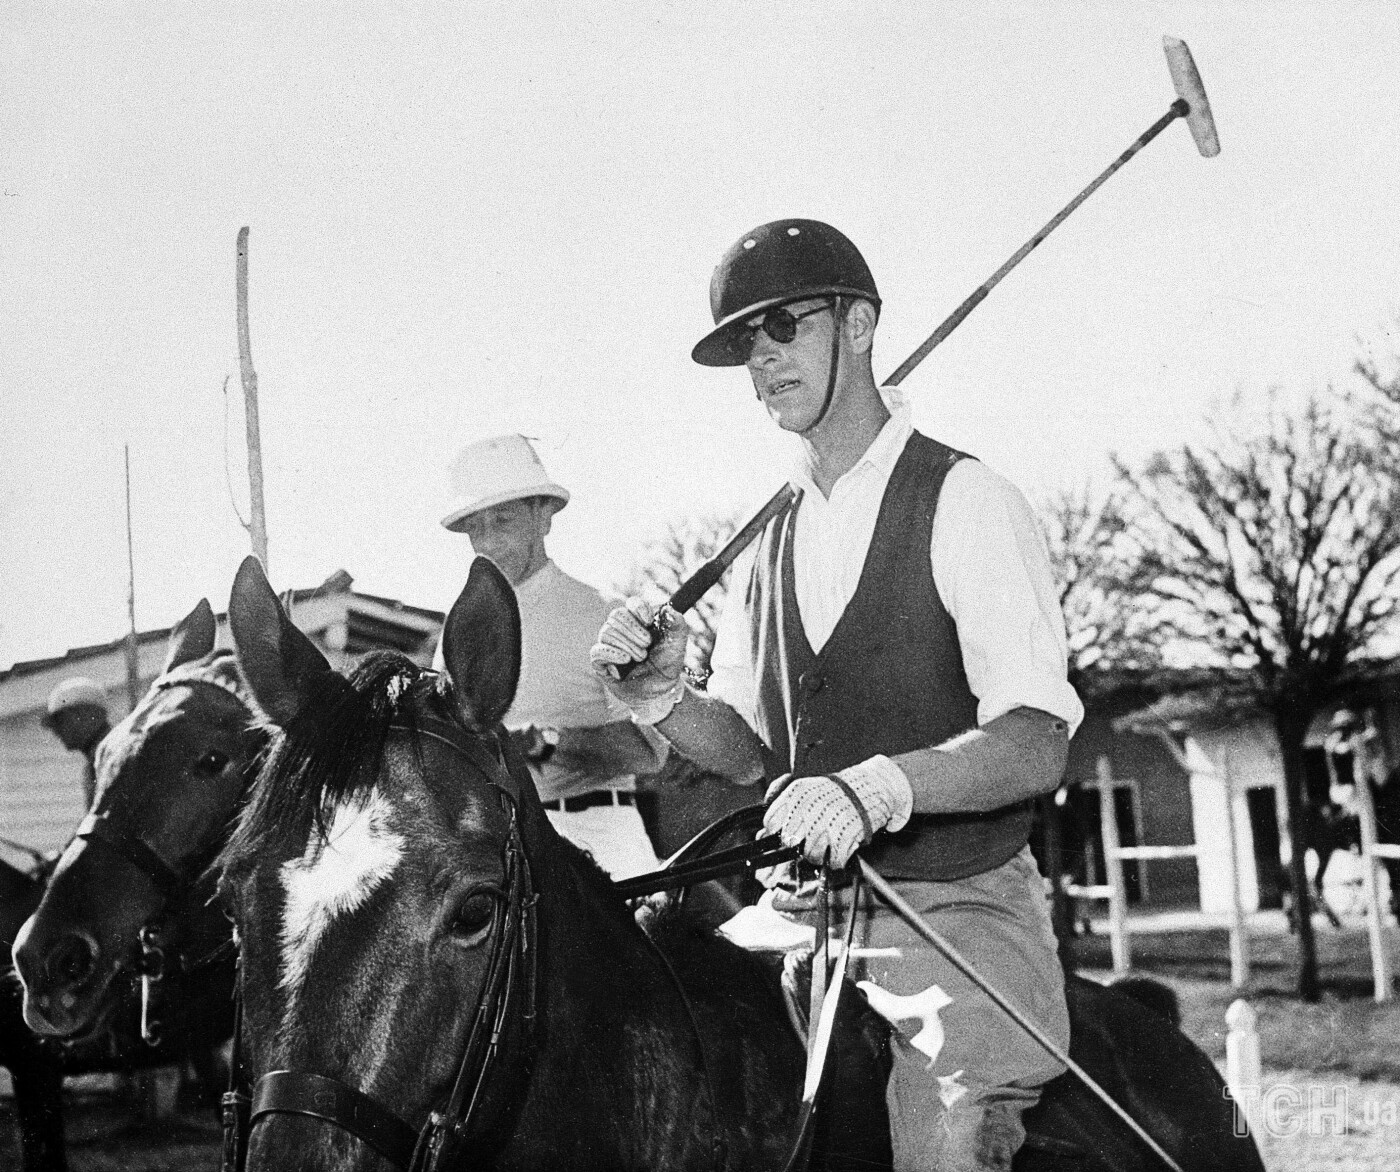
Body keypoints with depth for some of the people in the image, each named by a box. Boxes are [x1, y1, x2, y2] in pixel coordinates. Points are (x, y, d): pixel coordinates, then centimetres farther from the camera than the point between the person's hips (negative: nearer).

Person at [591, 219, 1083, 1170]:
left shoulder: (965, 503, -7)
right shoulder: (771, 541, 13)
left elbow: (1038, 744, -16)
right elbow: (748, 747, 13)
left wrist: (878, 787, -32)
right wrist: (662, 699, -8)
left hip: (958, 915, -6)